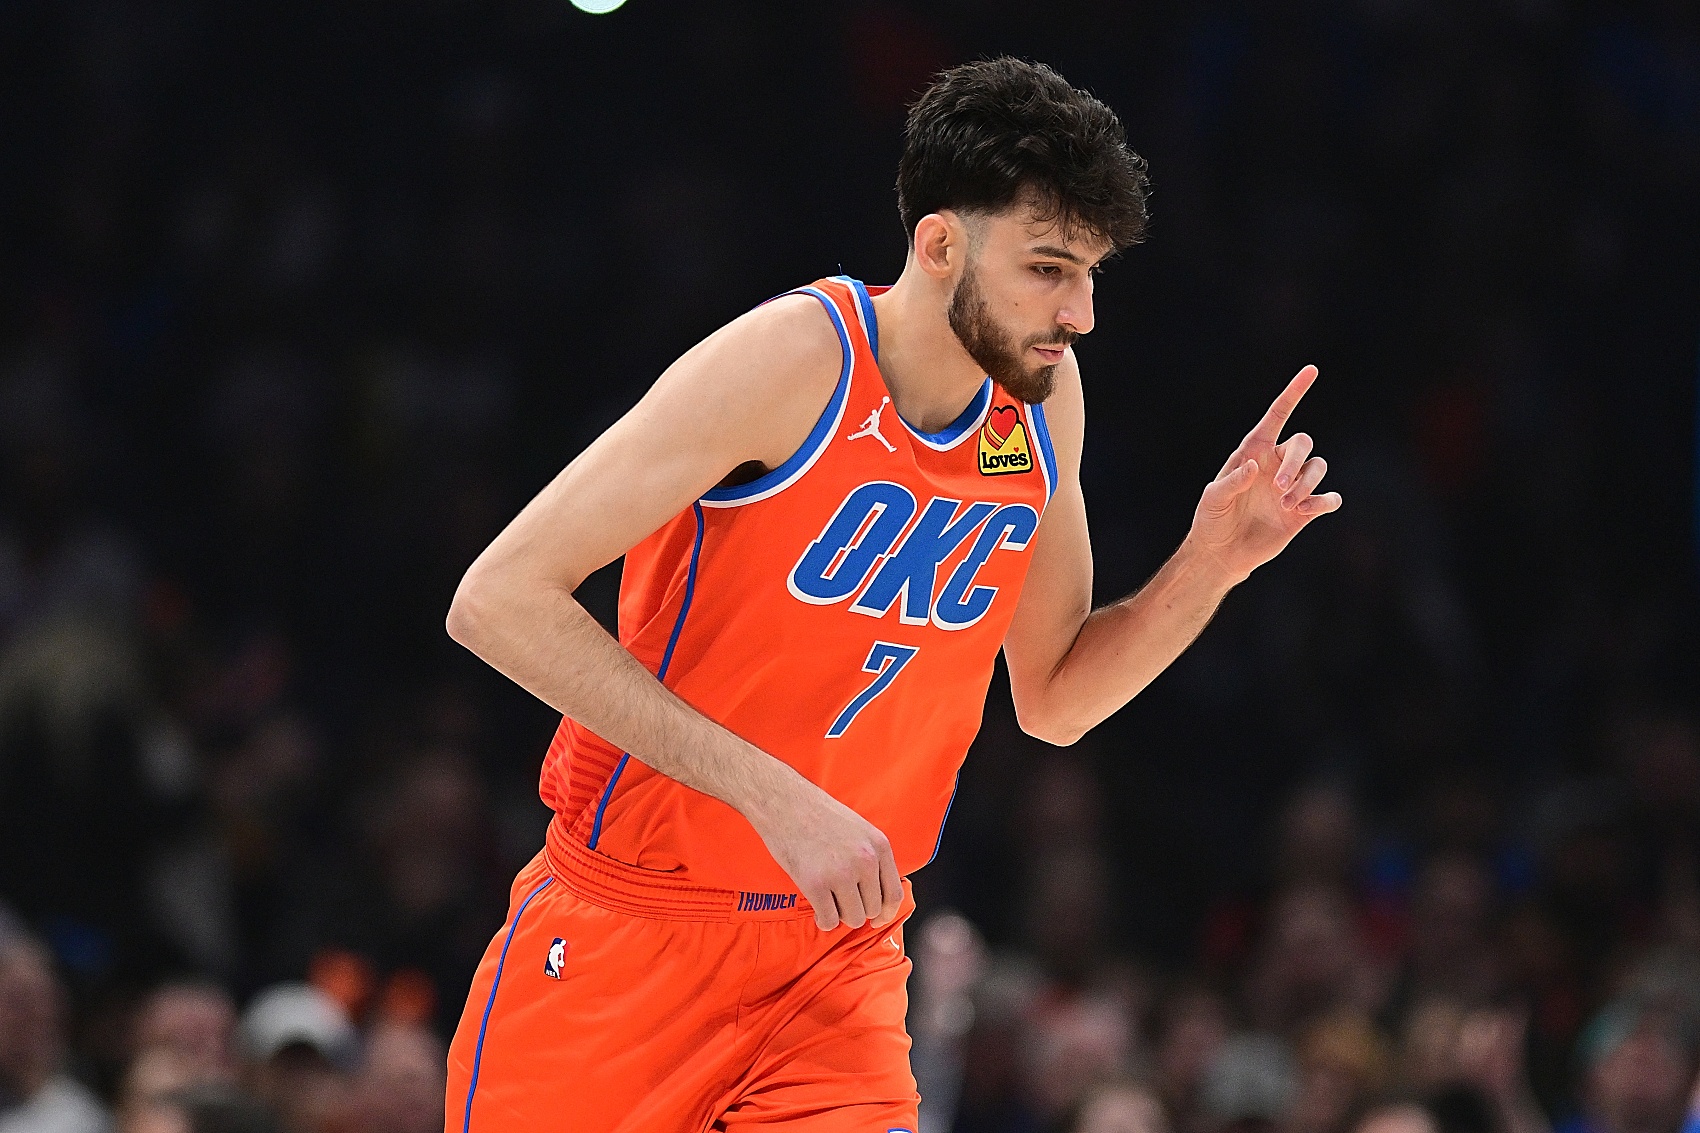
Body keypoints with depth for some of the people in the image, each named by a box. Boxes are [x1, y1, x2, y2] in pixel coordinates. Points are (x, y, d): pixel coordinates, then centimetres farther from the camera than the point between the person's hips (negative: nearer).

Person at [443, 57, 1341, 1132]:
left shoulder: (1046, 392, 1)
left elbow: (1053, 699, 14)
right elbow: (498, 600, -23)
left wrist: (1209, 565, -5)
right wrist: (776, 795, -26)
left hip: (837, 951, 4)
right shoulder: (796, 358, -19)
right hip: (626, 932, -4)